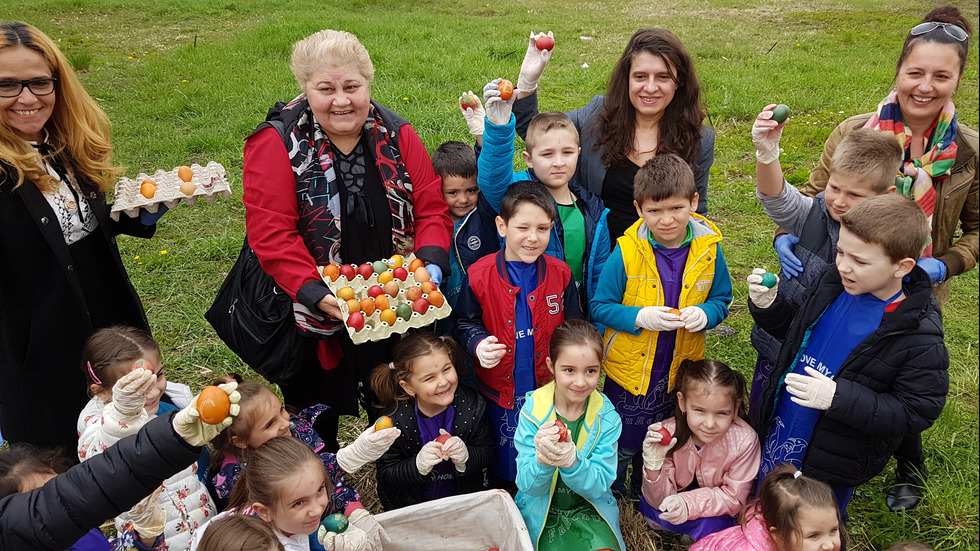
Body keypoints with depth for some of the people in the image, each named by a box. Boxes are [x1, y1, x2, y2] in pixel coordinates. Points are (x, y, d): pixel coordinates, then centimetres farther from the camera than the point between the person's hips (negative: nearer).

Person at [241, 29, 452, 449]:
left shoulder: (396, 135, -3)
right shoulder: (277, 143, -13)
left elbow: (432, 209, -3)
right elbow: (271, 233, -18)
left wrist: (431, 266, -20)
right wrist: (317, 295, -28)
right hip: (311, 316, -2)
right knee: (315, 425, 20)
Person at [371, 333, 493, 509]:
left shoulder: (472, 406, -11)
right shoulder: (394, 421, -18)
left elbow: (487, 452, -1)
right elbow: (385, 474, -11)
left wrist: (465, 456, -23)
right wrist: (419, 465, -28)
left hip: (463, 501, 2)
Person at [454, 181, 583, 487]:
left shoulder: (560, 274, -6)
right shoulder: (480, 276, -13)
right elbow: (465, 322, -1)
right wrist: (479, 344, -20)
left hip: (548, 389, 1)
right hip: (501, 390, -1)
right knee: (503, 461, 18)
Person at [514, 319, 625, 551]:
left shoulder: (607, 417, -10)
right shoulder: (533, 411, -12)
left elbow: (599, 485, -12)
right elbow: (528, 486, -12)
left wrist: (573, 461, -33)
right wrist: (542, 461, -34)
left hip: (590, 510, 0)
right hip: (542, 513, 1)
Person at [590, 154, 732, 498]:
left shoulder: (709, 250, -11)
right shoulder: (626, 253, -18)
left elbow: (722, 300, 2)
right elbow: (600, 307, -11)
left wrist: (704, 313, -20)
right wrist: (640, 317, -27)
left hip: (680, 372, 3)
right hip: (629, 370, -2)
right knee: (622, 448, 17)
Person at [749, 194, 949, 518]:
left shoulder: (918, 336, -24)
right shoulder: (833, 284, -8)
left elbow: (917, 412, -21)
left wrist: (838, 398, -32)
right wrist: (767, 305, -11)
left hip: (831, 468, -5)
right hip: (778, 436, 5)